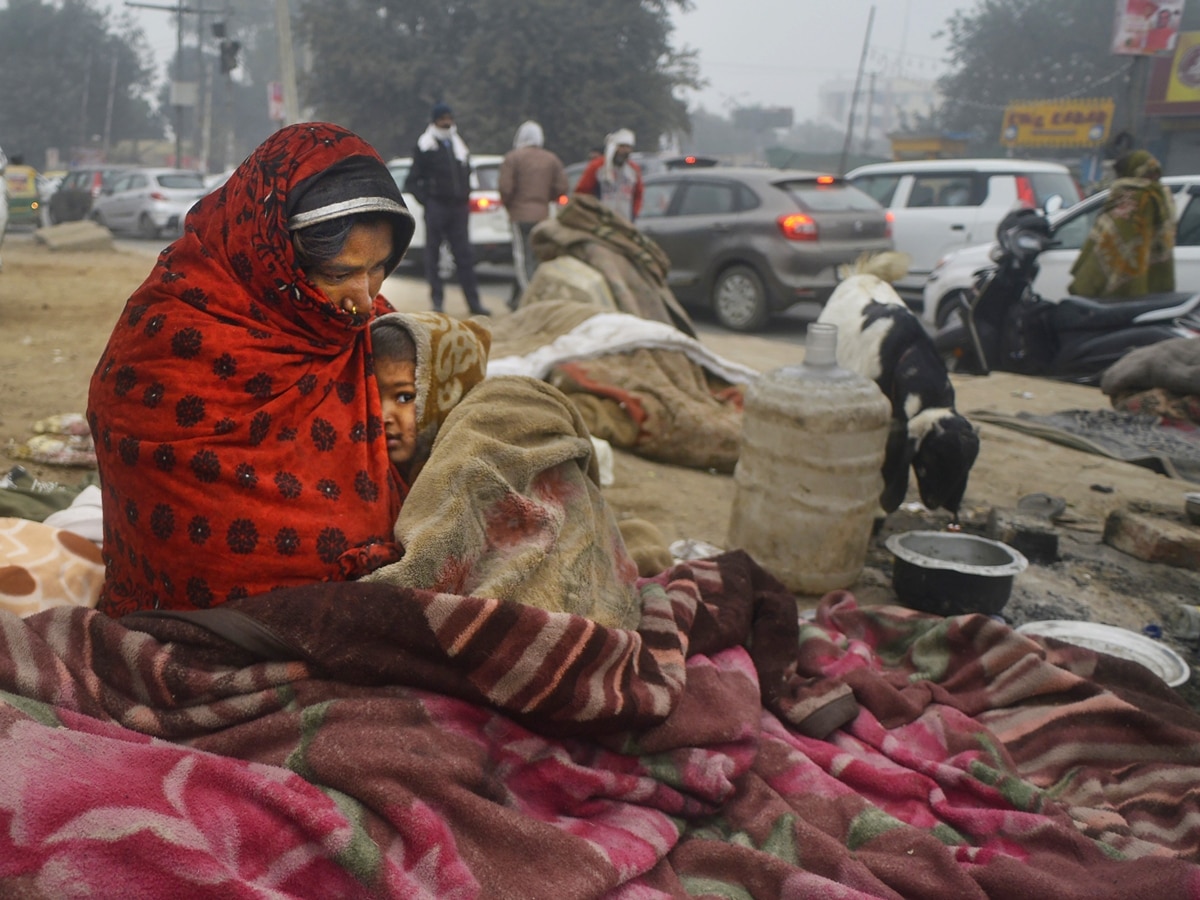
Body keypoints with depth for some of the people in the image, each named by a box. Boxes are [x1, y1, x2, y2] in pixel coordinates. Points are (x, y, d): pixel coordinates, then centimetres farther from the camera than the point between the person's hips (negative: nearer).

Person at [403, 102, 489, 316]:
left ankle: (474, 302, 0)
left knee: (464, 255, 0)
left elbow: (466, 175, 26)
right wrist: (426, 200, -11)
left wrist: (465, 198, 11)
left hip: (458, 208, 4)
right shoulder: (425, 148, 1)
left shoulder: (459, 147, 17)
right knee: (433, 256, 1)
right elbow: (411, 182, 1)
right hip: (436, 208, -4)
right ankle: (437, 301, 6)